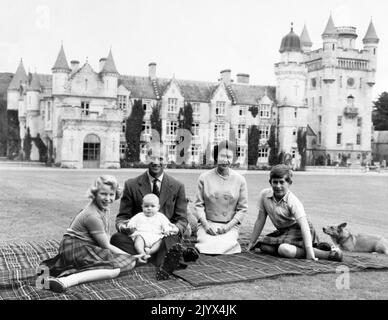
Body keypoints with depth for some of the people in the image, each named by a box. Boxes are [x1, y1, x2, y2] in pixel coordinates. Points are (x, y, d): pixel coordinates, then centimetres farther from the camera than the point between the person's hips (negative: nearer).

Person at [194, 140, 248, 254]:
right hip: (207, 223, 0)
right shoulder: (204, 178, 2)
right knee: (208, 245, -27)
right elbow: (199, 205, 4)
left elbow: (242, 209, 4)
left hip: (230, 225, 0)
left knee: (225, 245, -29)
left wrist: (228, 226, -9)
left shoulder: (240, 180, 3)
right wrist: (205, 225, -11)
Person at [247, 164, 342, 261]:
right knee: (263, 246, -11)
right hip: (283, 231, 8)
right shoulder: (264, 195, -9)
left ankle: (328, 254, -26)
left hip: (298, 231, -8)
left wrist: (309, 251, -42)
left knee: (284, 249, -32)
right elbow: (260, 220, 2)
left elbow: (304, 225, -31)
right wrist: (251, 243, 3)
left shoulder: (293, 202, -24)